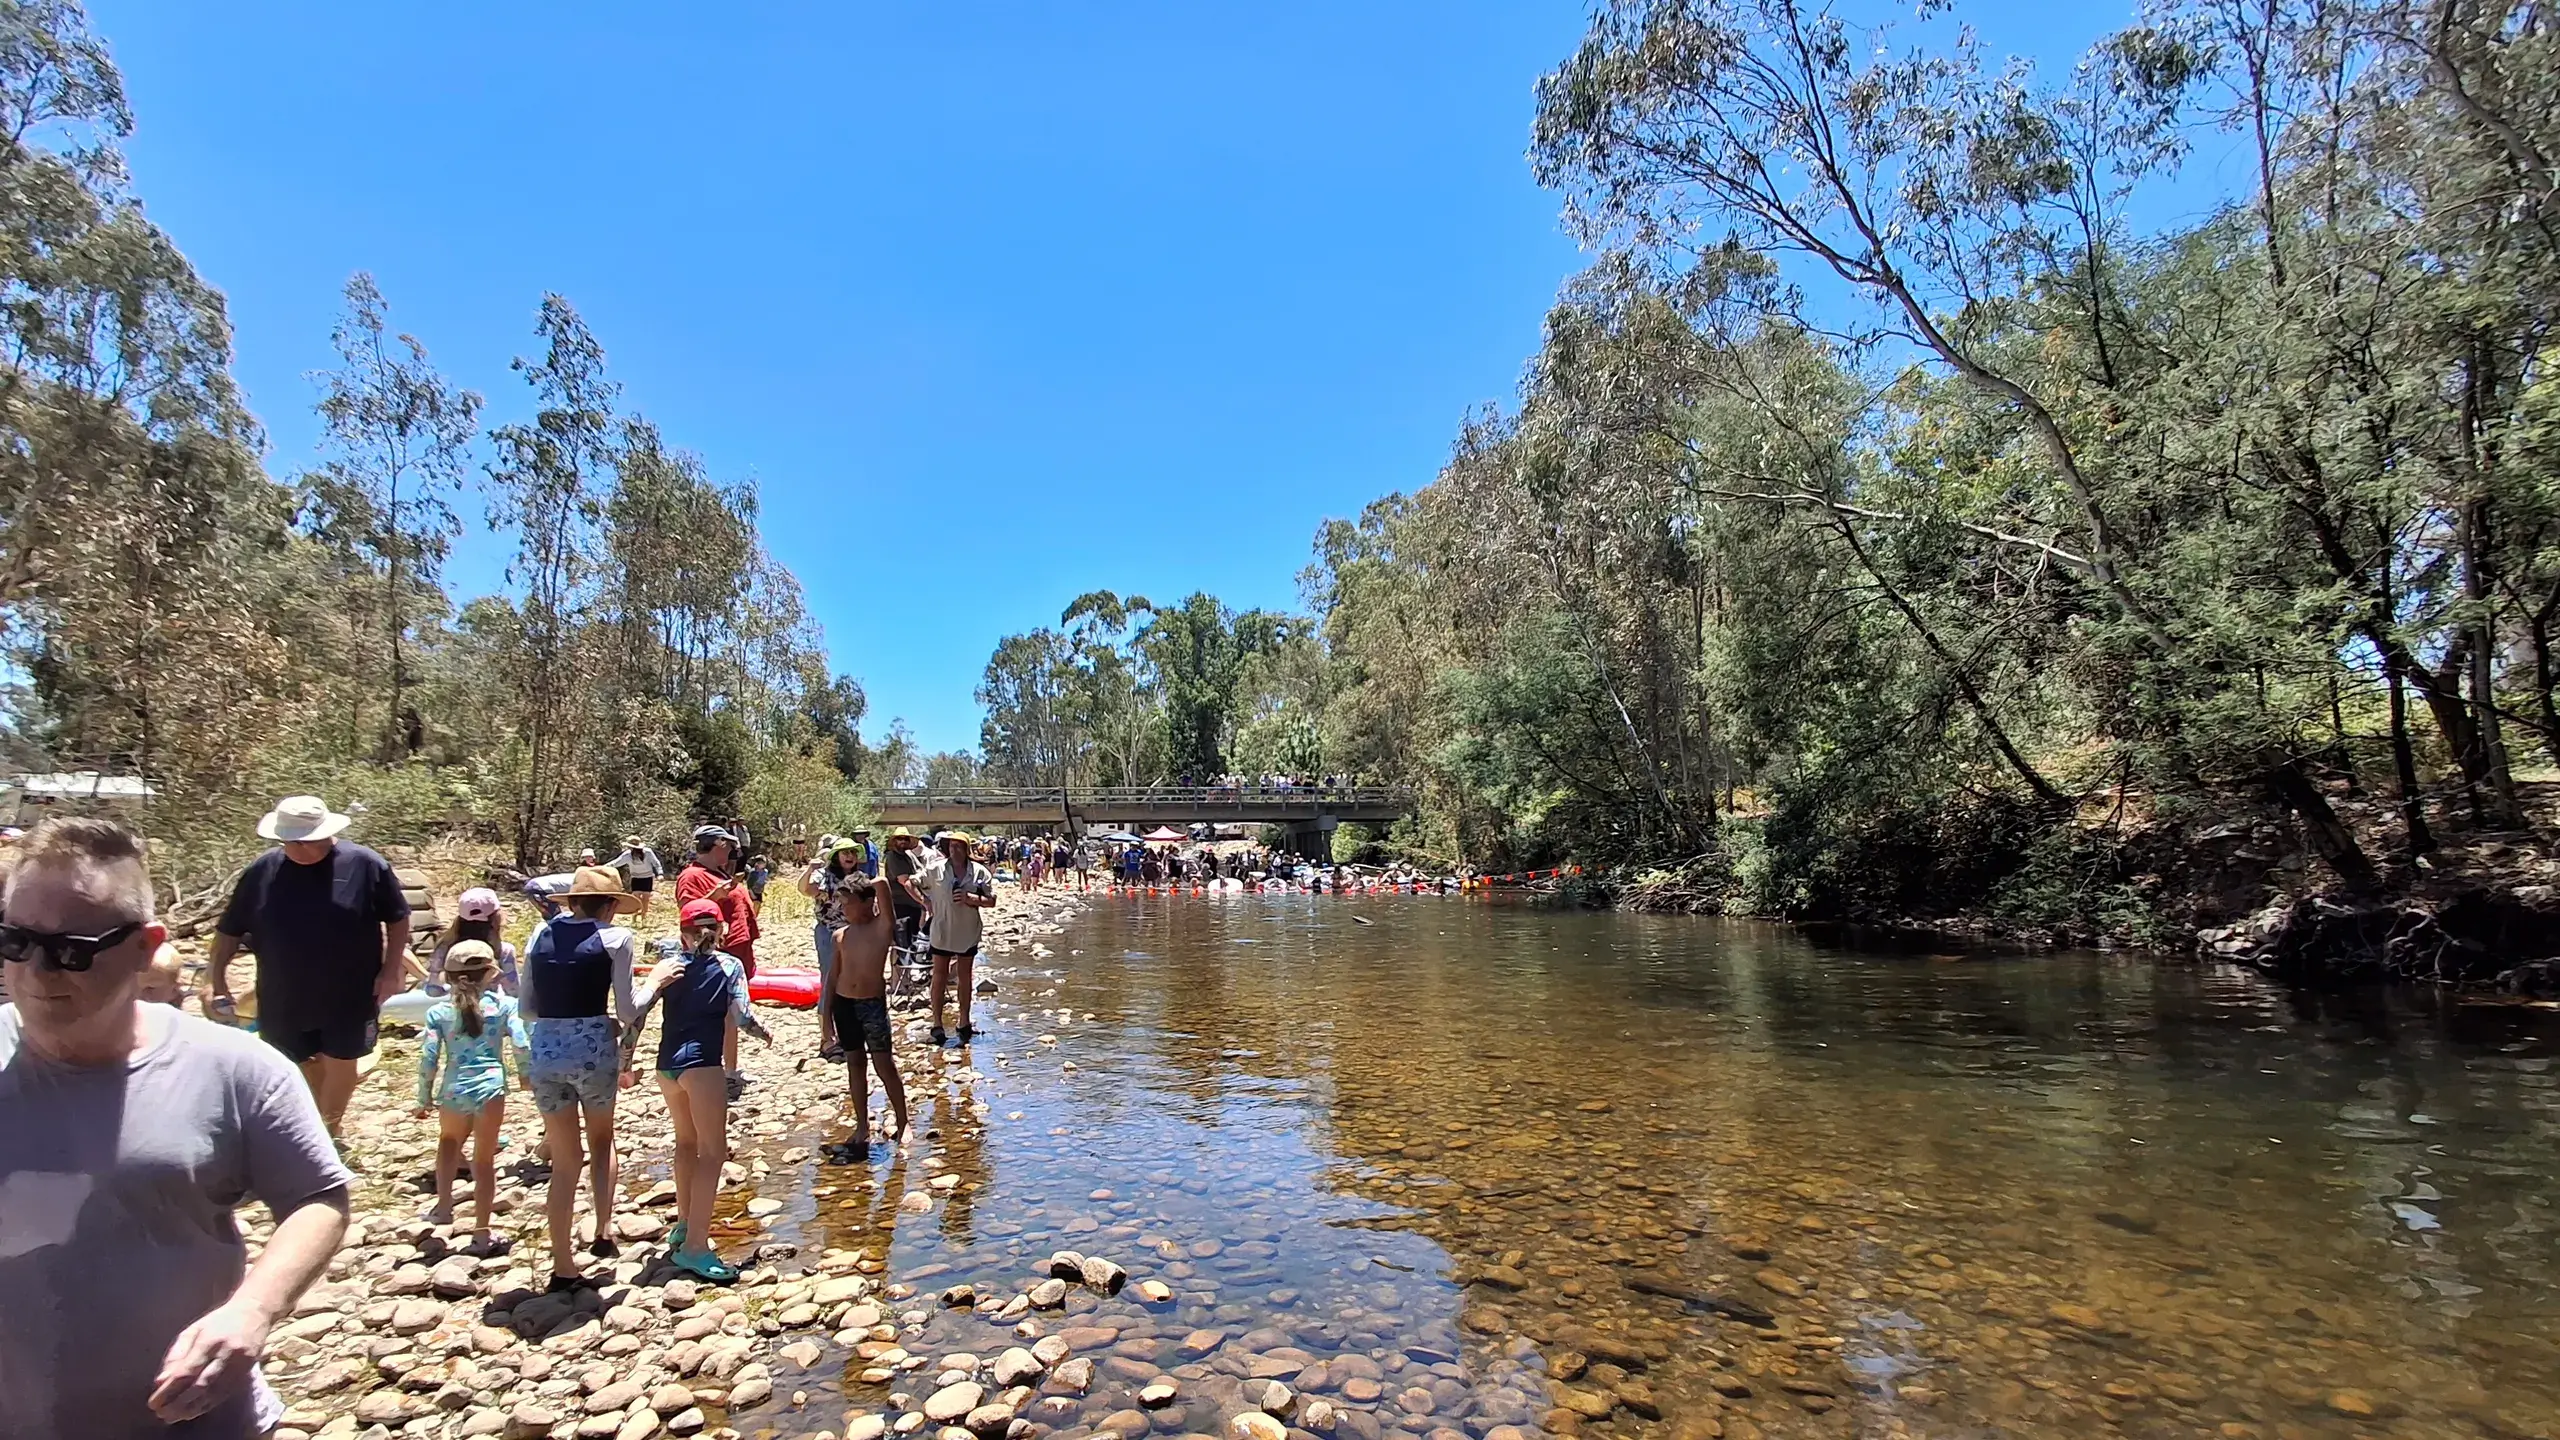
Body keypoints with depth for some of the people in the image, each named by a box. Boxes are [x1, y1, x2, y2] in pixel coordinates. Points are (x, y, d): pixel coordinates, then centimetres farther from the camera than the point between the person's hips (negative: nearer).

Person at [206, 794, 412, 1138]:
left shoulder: (365, 865, -13)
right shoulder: (262, 871, -5)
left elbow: (398, 918, -4)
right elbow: (230, 929, 6)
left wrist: (392, 969, -9)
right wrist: (218, 980, 0)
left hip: (349, 995, -3)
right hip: (285, 998, 3)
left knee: (340, 1064, 7)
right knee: (307, 1065, 18)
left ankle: (328, 1132, 28)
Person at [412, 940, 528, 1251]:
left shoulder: (438, 1012, 5)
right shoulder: (503, 1004, 1)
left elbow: (429, 1059, 3)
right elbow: (521, 1044, -5)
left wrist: (425, 1099, 14)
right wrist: (527, 1075, 12)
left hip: (453, 1090, 2)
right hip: (490, 1087, -2)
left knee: (449, 1140, 34)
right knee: (484, 1159, 10)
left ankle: (443, 1205, 27)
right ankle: (481, 1233, 15)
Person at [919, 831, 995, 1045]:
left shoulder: (979, 871, -5)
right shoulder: (935, 869, -7)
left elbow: (991, 900, -3)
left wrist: (970, 898, -18)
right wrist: (929, 906, -2)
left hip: (968, 931, 1)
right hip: (942, 930, -1)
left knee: (966, 976, 12)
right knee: (940, 975, 4)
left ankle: (964, 1022, 23)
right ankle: (937, 1024, 12)